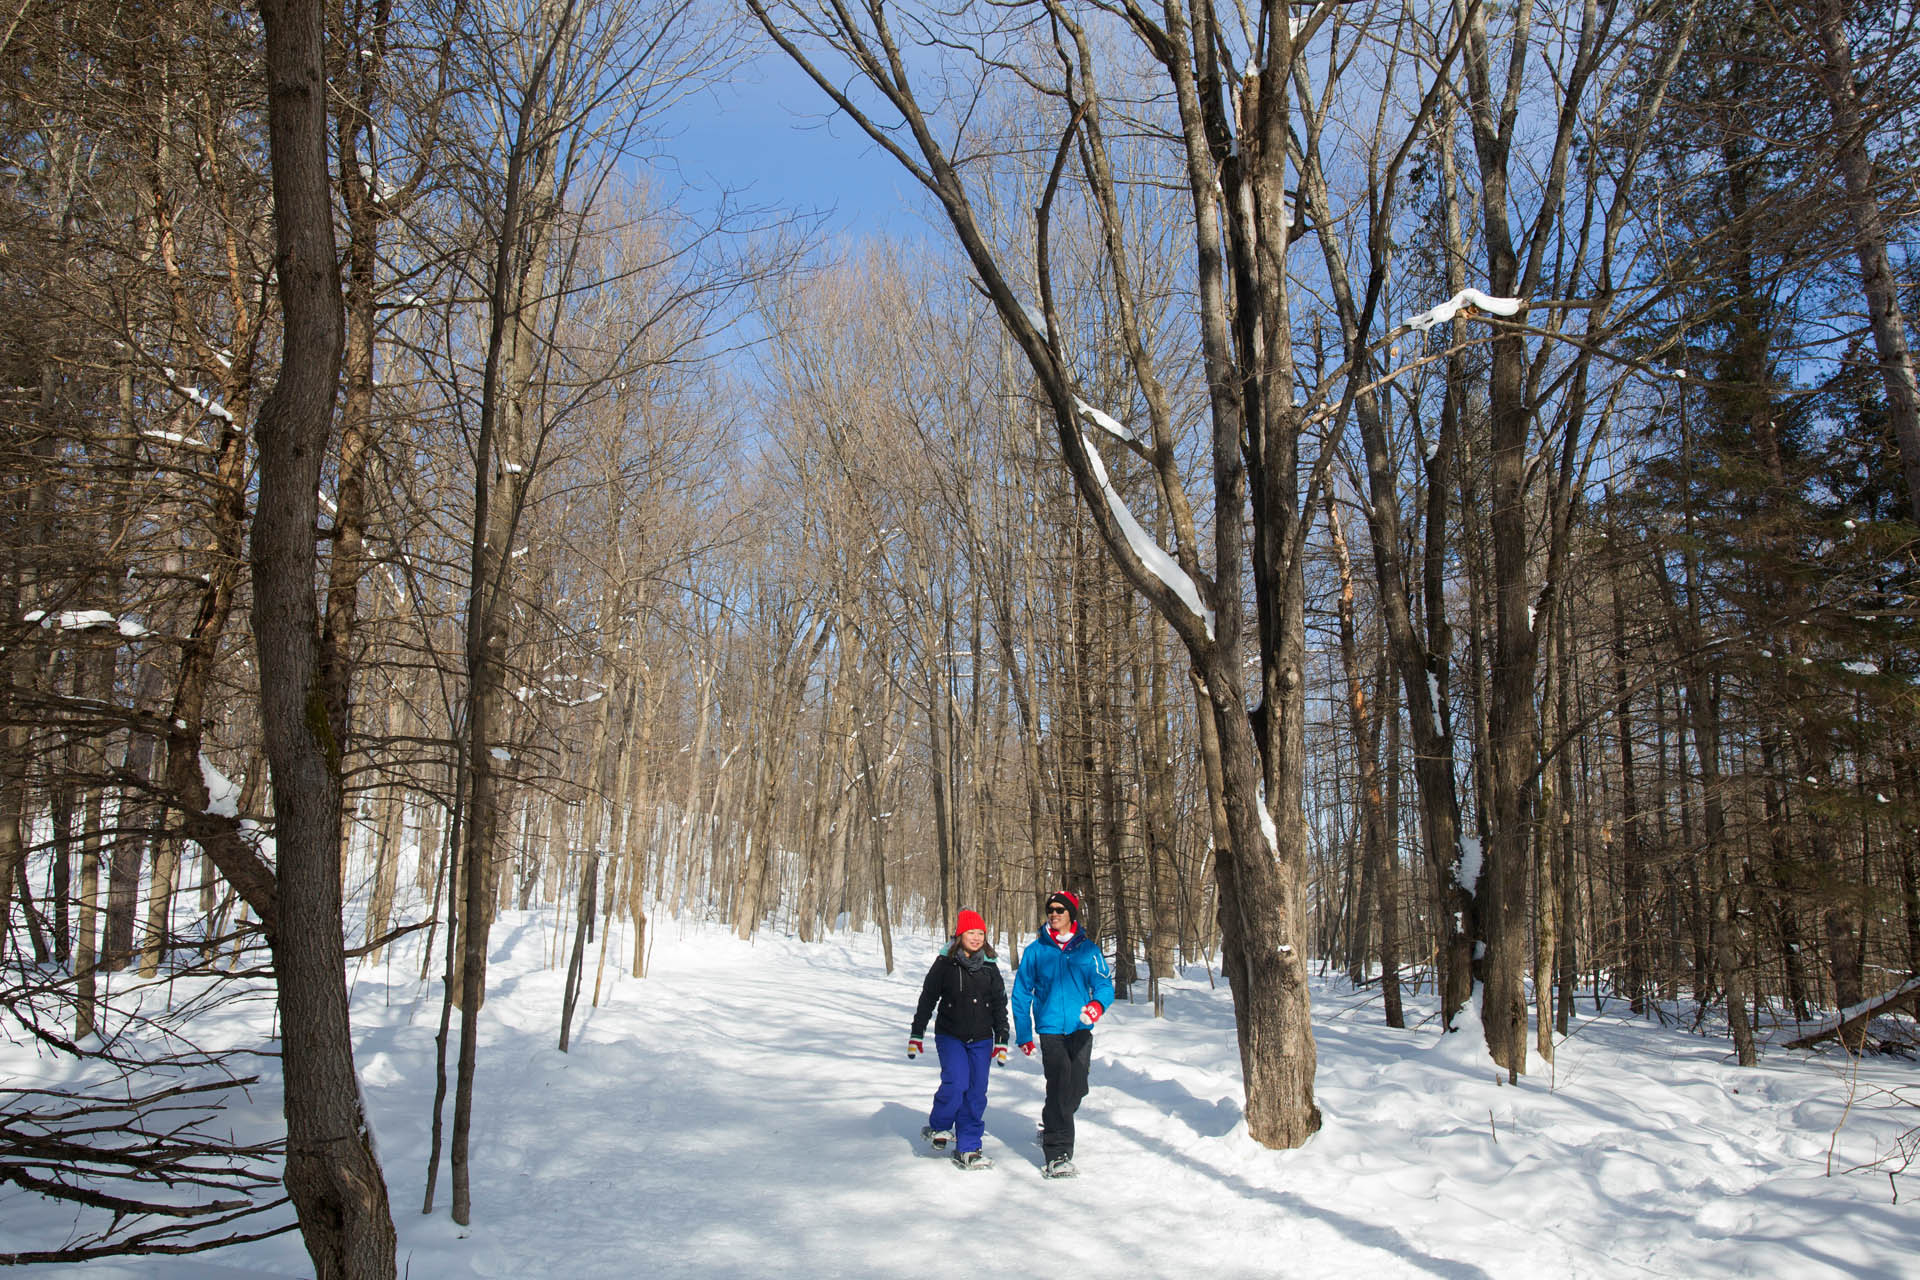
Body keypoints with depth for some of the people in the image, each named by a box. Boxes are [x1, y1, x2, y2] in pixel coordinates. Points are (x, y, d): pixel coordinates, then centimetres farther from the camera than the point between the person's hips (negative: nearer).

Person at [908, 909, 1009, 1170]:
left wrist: (1001, 1040, 11)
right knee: (956, 1083, -19)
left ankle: (967, 1149, 10)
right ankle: (938, 1127, 6)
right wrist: (916, 1035, 3)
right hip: (950, 1036, -3)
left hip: (981, 1040, 3)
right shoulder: (945, 963, -4)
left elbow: (1000, 1004, 13)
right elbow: (927, 999, 2)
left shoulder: (989, 967, 5)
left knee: (976, 1092, 1)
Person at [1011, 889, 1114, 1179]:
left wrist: (1098, 1004, -23)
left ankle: (1051, 1125, 35)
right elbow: (1021, 993, 10)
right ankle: (1058, 1153, -9)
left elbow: (1104, 983, 0)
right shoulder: (1036, 951, 4)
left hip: (1081, 1029, 2)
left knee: (1076, 1089, 6)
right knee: (1059, 1087, -13)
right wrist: (1023, 1034, 6)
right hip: (1050, 1028, -2)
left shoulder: (1088, 949, 5)